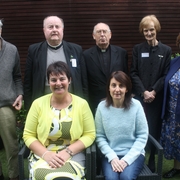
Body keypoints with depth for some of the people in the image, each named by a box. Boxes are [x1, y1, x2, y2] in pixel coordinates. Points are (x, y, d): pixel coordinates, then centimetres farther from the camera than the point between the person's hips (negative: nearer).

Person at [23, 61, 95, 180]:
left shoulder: (82, 104, -2)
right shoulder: (38, 103, 0)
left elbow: (90, 135, 0)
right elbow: (28, 135, 2)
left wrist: (68, 152, -13)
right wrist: (45, 154, -13)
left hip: (73, 155, 0)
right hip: (43, 155, 1)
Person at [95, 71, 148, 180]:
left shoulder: (136, 105, -7)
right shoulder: (102, 106, -4)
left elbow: (142, 136, -5)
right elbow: (100, 136, -1)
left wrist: (127, 159, -12)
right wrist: (112, 157, -13)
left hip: (133, 154, 0)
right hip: (111, 155, 1)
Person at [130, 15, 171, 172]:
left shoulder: (166, 50, 4)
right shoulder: (137, 49, 6)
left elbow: (166, 75, 0)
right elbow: (133, 74, 0)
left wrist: (153, 91, -12)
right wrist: (144, 92, -11)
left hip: (157, 97, 0)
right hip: (139, 97, 0)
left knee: (154, 128, 6)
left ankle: (152, 160, 22)